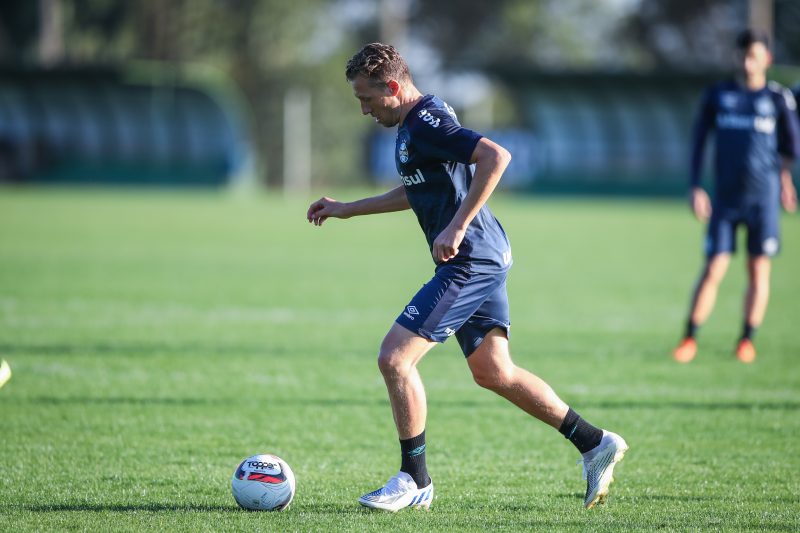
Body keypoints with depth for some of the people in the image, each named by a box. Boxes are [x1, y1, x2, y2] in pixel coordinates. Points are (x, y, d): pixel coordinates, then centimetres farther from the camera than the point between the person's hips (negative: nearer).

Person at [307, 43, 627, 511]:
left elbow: (496, 157, -29)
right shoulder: (413, 124, 16)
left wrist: (456, 228, -28)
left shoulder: (427, 123, -16)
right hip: (484, 261, 11)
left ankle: (415, 481, -1)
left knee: (394, 357, -10)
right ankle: (595, 444, 18)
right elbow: (417, 193, 32)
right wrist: (347, 209, 33)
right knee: (494, 373, 15)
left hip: (469, 262, -11)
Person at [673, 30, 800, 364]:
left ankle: (747, 339, 13)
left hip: (763, 197, 0)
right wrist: (695, 188, 3)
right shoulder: (717, 96, 5)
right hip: (725, 197, 0)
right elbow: (699, 141, 8)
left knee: (759, 270, 2)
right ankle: (690, 338, 2)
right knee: (713, 270, -4)